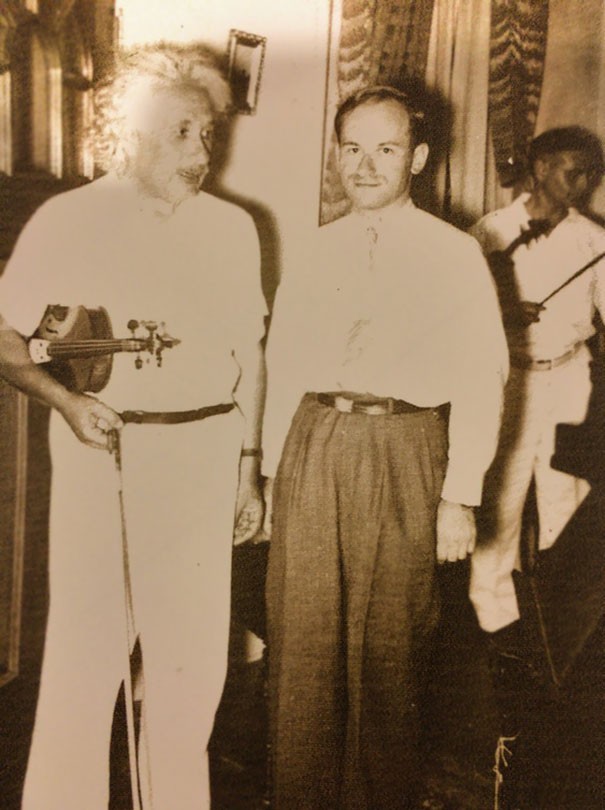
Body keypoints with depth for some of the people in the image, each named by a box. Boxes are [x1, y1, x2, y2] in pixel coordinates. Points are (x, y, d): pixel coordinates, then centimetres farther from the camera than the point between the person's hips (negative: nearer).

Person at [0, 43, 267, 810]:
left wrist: (249, 470, 11)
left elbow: (247, 354, 11)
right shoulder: (67, 220, -4)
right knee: (84, 647, 3)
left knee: (194, 653, 12)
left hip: (202, 457, 3)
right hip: (101, 453, -3)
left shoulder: (232, 227, 5)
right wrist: (64, 399, -20)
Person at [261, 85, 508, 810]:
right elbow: (282, 368, 11)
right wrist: (274, 471, 7)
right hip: (313, 451, 3)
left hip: (402, 457, -3)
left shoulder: (454, 255, 2)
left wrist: (460, 495, -8)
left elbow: (480, 380, -3)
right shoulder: (313, 255, 12)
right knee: (302, 640, 9)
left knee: (387, 646, 9)